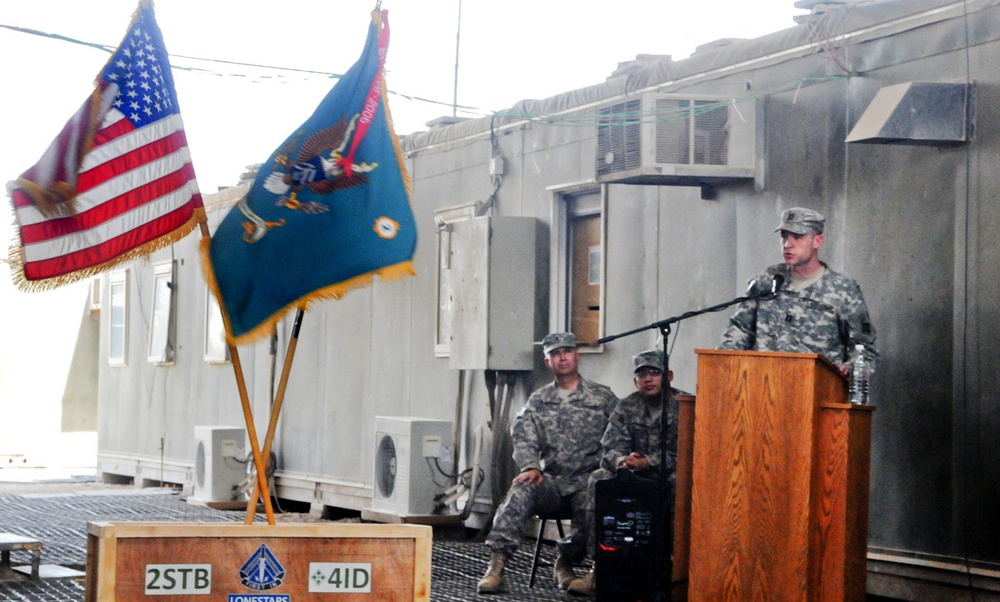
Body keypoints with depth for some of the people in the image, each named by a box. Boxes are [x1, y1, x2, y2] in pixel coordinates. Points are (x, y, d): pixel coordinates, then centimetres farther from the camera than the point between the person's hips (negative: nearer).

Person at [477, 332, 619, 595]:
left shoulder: (603, 397, 10)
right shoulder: (538, 401, 16)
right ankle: (497, 565, -39)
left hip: (587, 480, -2)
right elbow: (524, 439, 3)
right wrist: (530, 467, -18)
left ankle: (566, 561, -7)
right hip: (551, 479, 2)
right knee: (521, 490, -30)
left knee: (592, 504, -35)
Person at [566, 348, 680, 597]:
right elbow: (610, 449, -3)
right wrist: (622, 461, -27)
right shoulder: (626, 408, 6)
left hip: (671, 477, -4)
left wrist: (647, 462, -25)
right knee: (599, 479, -22)